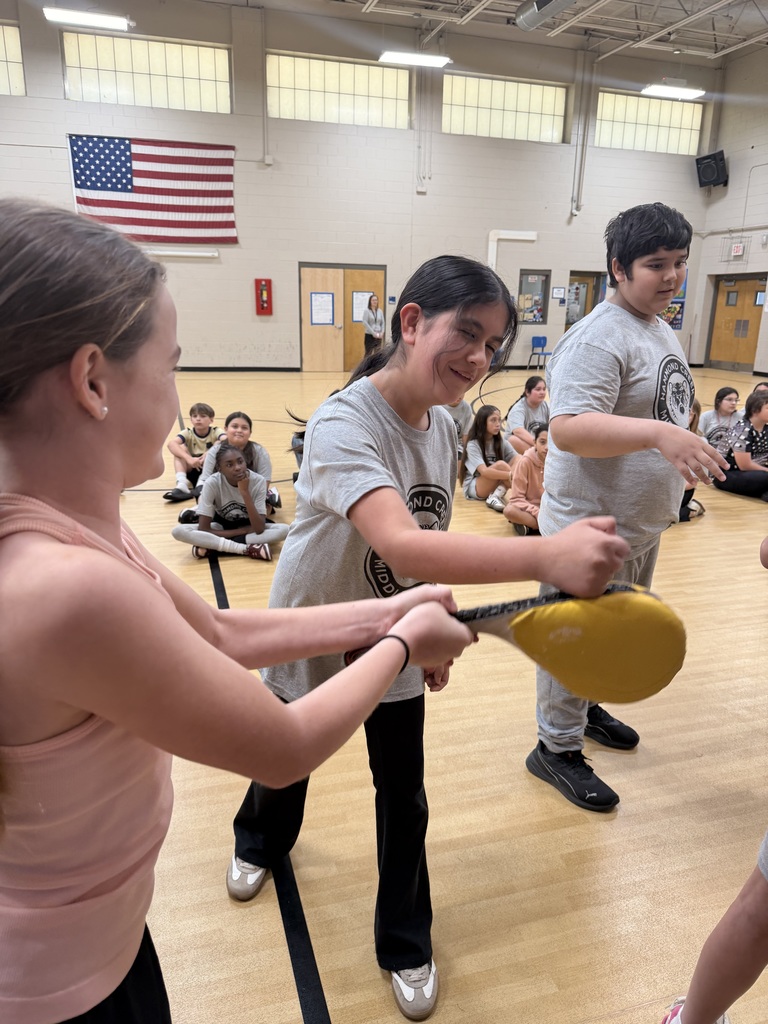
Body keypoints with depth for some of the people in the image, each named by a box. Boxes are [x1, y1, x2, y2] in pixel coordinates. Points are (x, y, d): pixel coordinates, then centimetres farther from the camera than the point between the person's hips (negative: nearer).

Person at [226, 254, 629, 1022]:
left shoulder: (444, 428, -9)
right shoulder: (344, 423, -32)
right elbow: (401, 547, -48)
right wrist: (547, 556, -60)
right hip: (311, 641, -4)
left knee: (404, 800, 10)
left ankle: (405, 946, 37)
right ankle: (260, 842, 59)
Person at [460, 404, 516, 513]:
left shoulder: (502, 443, 2)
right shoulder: (473, 445, -15)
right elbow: (484, 471, -29)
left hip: (495, 486, 5)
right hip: (473, 488, -5)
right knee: (500, 465, -31)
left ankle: (496, 496, -24)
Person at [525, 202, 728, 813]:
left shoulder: (661, 328, 11)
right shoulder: (600, 338, -21)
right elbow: (567, 428, -33)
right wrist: (658, 433, -41)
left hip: (643, 522, 10)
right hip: (592, 526, -10)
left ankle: (585, 709, 47)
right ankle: (558, 748, 23)